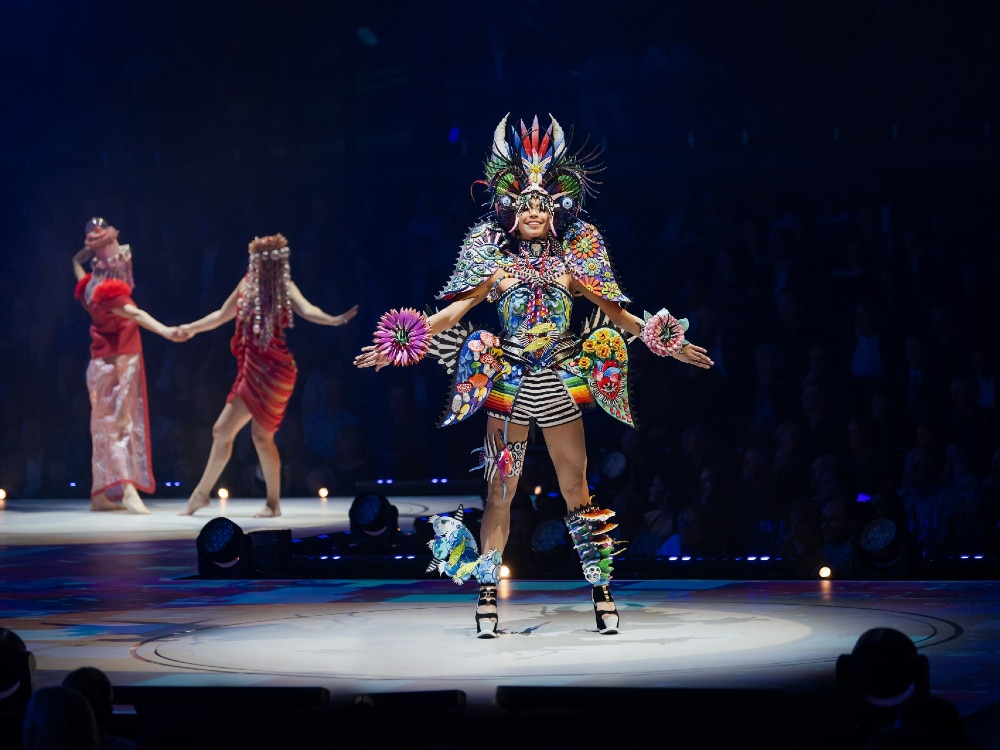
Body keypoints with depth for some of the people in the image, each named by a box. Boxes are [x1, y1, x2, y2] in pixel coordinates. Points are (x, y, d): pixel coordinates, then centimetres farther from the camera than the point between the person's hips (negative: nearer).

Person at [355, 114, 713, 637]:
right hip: (507, 385, 0)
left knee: (576, 488, 5)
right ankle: (487, 597, 7)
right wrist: (404, 342, -15)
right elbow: (456, 310, -5)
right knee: (500, 489, 3)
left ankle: (602, 594, 11)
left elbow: (615, 313, 5)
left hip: (560, 383, 1)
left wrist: (666, 343, 0)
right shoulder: (494, 254, -2)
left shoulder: (576, 251, 0)